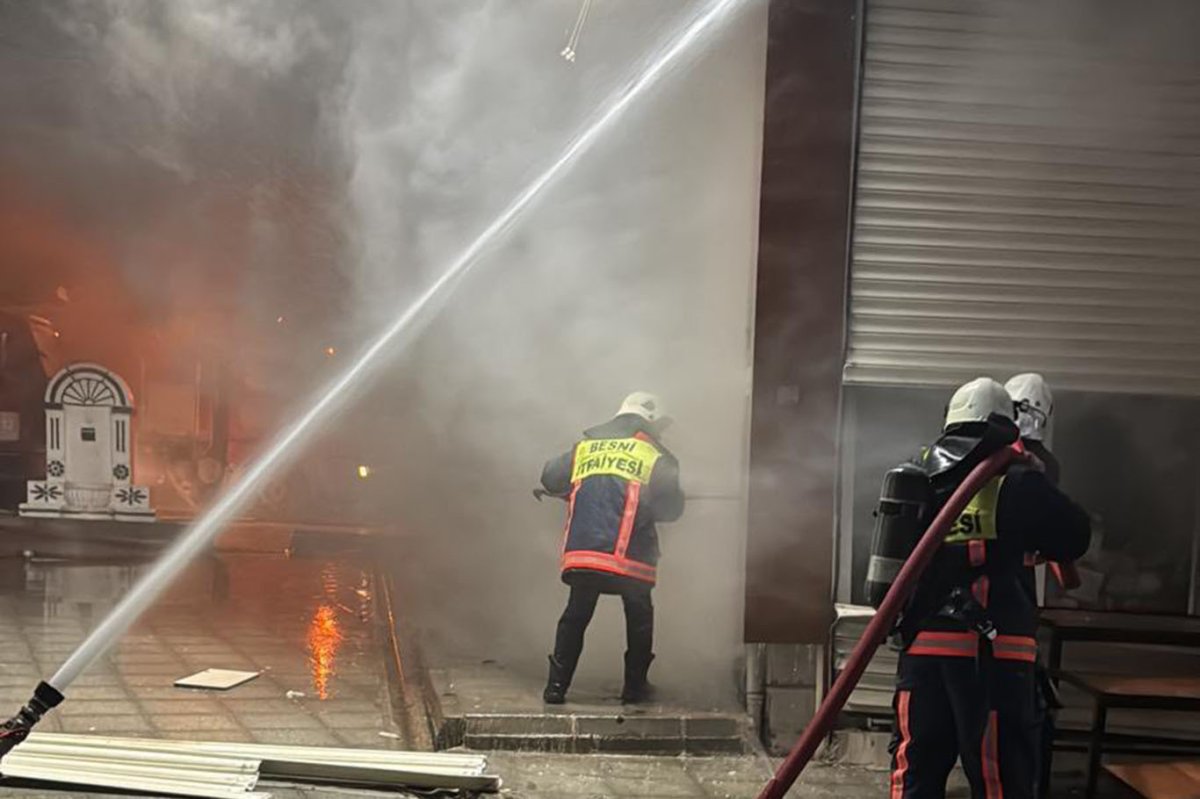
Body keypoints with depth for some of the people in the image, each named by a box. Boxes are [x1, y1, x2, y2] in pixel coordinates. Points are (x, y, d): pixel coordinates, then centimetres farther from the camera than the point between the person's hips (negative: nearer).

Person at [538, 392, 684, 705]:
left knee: (575, 618, 14)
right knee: (639, 620, 17)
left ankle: (556, 685, 9)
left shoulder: (585, 447, 14)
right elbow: (671, 509, 2)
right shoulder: (655, 457, 3)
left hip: (582, 551, 3)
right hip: (630, 557, -3)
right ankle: (635, 686, 21)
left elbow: (550, 479, 14)